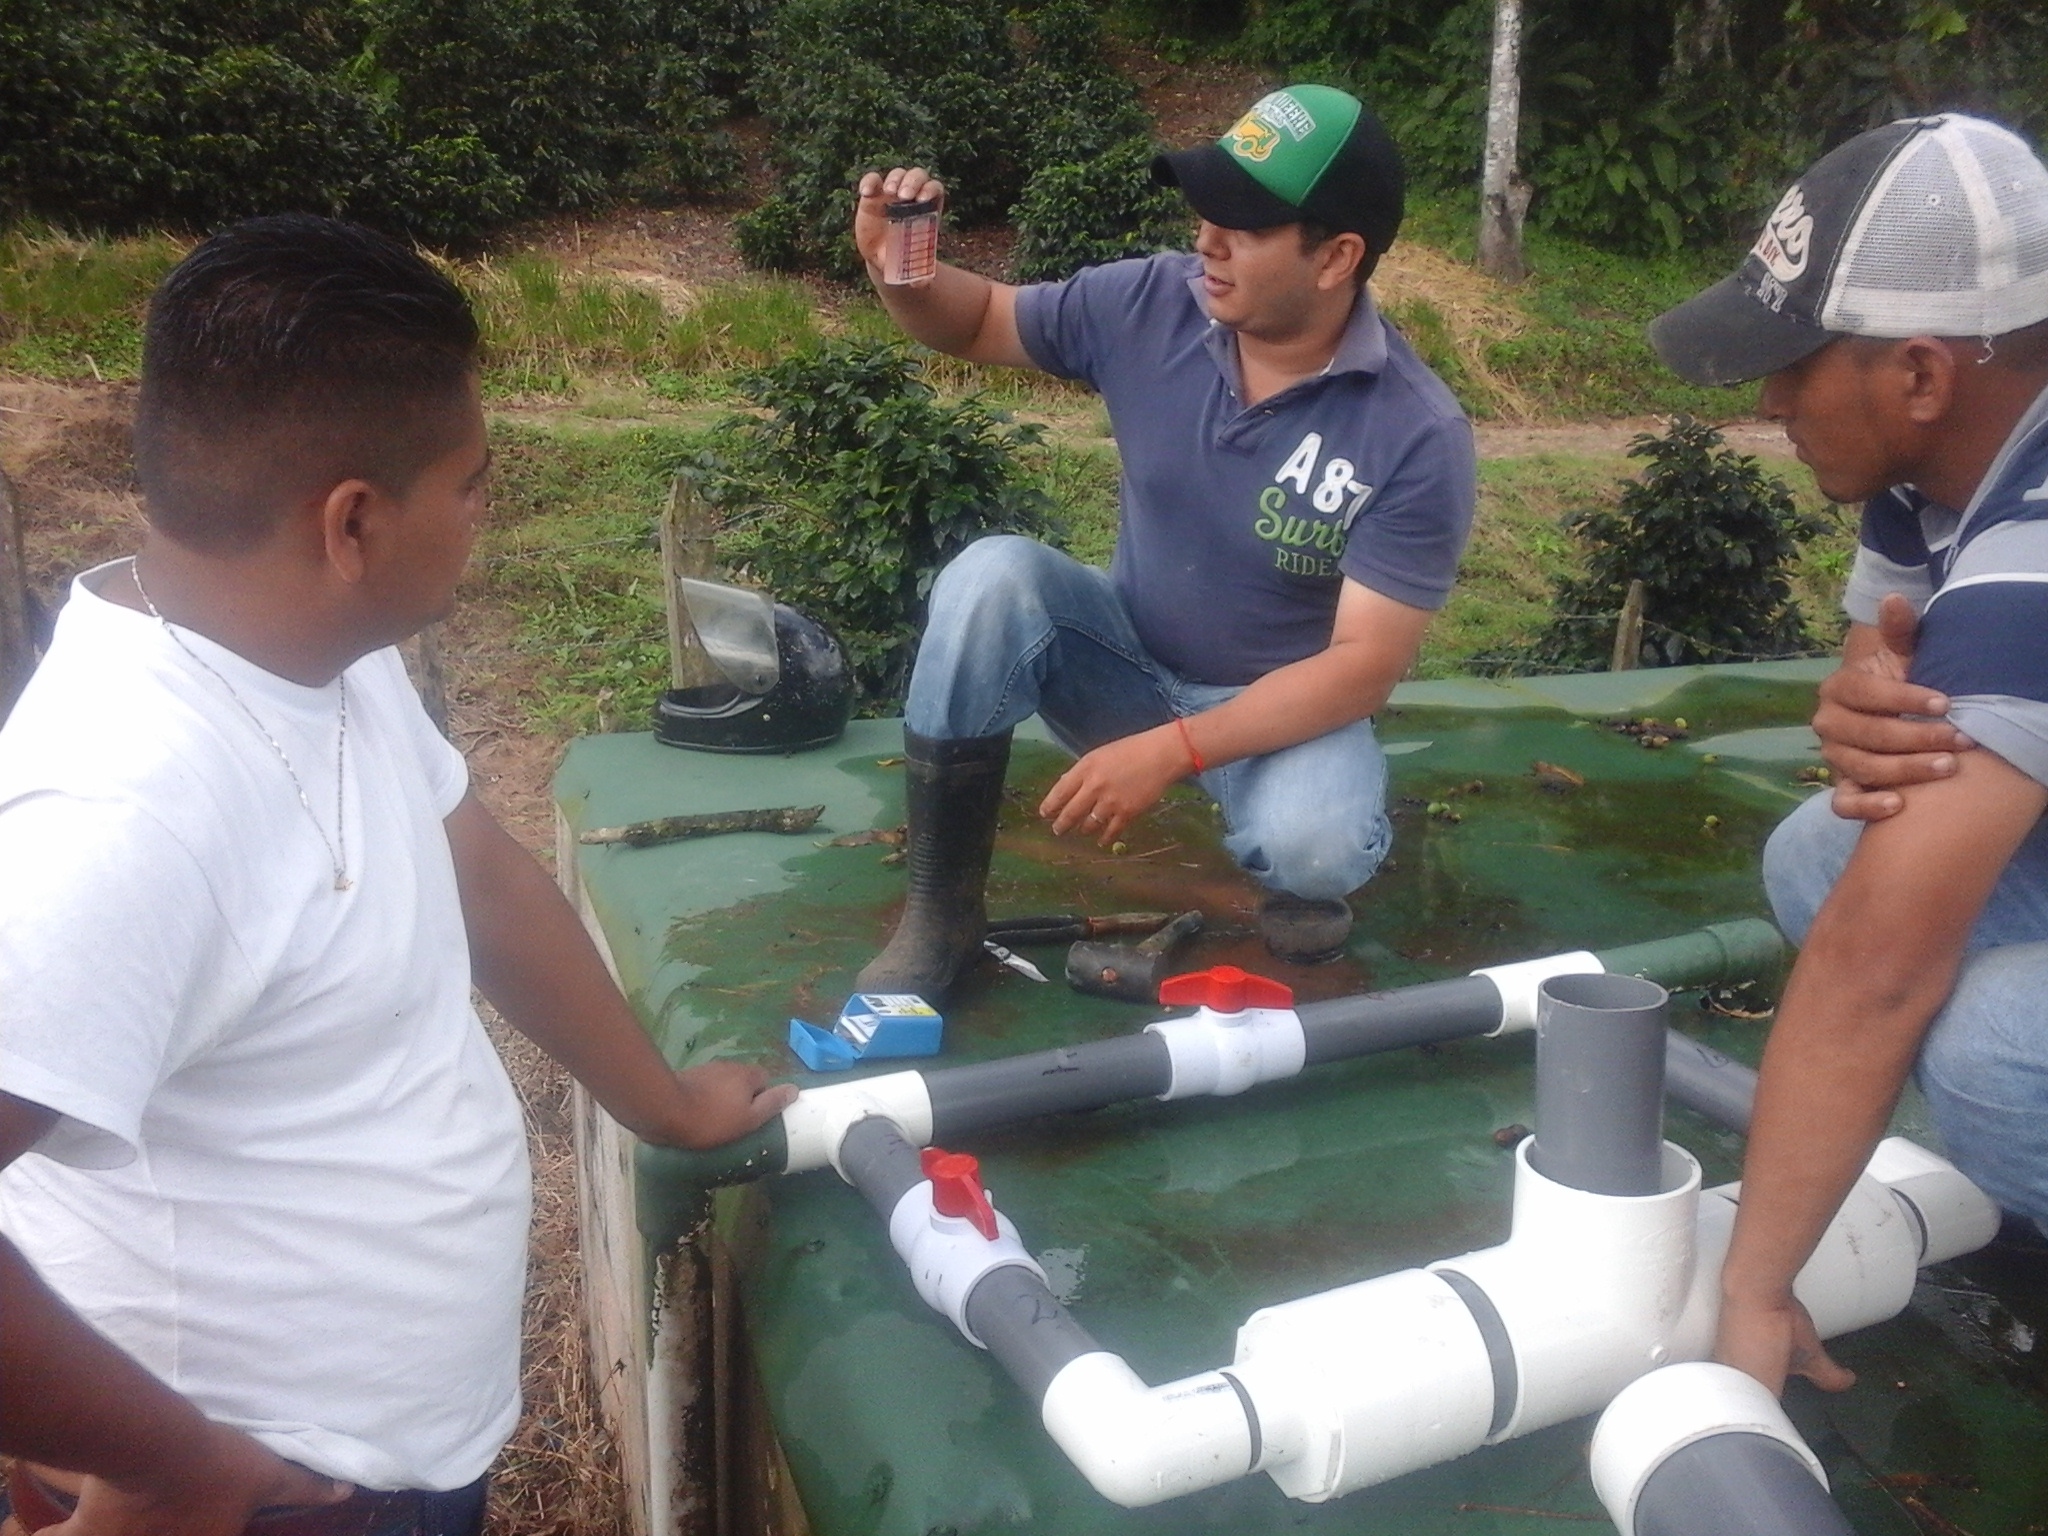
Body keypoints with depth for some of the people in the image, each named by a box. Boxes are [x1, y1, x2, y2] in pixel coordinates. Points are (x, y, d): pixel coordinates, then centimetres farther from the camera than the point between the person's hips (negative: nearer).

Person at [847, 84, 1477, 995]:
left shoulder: (1417, 436, -23)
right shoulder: (1150, 306, -13)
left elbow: (1364, 666, -23)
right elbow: (977, 325, 4)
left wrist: (1172, 749, -33)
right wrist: (891, 264, -19)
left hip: (1285, 704, -3)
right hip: (1127, 658, 3)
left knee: (1313, 848, -35)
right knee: (993, 576, -27)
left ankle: (1301, 851, 7)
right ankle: (939, 914, -14)